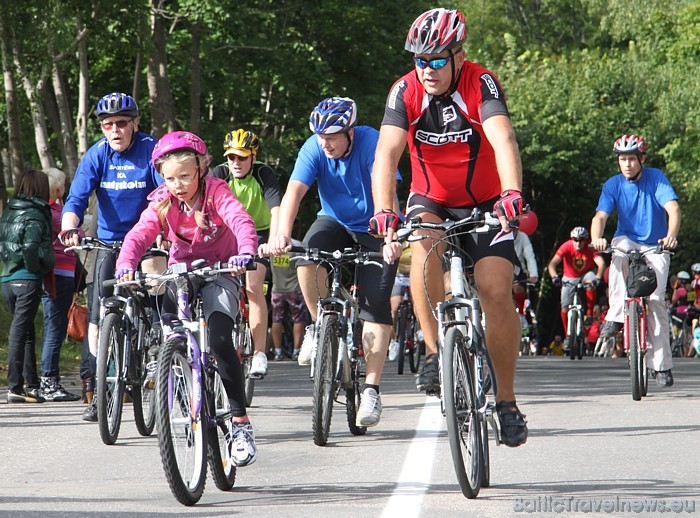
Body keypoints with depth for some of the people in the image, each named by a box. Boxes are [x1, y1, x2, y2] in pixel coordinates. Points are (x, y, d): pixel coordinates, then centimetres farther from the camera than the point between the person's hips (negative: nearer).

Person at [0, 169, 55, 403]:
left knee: (26, 331, 16)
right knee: (20, 331, -6)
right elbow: (31, 246, -22)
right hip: (28, 279, -7)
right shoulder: (36, 214, -10)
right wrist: (38, 268, -8)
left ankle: (32, 384, 20)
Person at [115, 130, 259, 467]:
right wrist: (126, 264, -42)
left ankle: (240, 422, -18)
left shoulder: (215, 191, -14)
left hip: (218, 272, -3)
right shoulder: (163, 203, -6)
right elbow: (139, 234, -20)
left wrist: (246, 252, -52)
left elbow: (241, 221, -30)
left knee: (220, 339, -25)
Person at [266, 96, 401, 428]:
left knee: (375, 306, -14)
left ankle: (372, 391, -11)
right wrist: (282, 234, -44)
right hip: (335, 222, 3)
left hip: (375, 229, -3)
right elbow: (294, 190, -27)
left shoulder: (370, 143, -25)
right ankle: (319, 325, -7)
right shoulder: (314, 148, -16)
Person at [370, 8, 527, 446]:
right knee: (424, 247, -33)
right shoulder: (406, 91, -16)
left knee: (496, 292, -16)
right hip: (432, 201, 1)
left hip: (485, 205, -1)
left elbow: (503, 140, -37)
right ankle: (436, 354, -22)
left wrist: (512, 194, -55)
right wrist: (384, 212, -43)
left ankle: (507, 400, -1)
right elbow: (387, 153, -26)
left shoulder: (481, 84, -22)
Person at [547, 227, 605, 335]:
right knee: (565, 307, -5)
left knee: (591, 283, -35)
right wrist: (554, 277, -53)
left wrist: (597, 278, -56)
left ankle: (589, 314, -20)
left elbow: (601, 264, -38)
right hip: (570, 278, 1)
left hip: (587, 273, -1)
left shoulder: (590, 248, -26)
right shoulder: (567, 247, -26)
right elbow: (552, 264, -34)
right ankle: (567, 334, 13)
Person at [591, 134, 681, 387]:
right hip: (628, 240, 1)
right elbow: (600, 216, -19)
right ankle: (616, 314, -30)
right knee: (619, 250, -36)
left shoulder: (656, 178, -12)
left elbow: (673, 208, -23)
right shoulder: (613, 184, -8)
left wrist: (671, 236, -43)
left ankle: (662, 364, -9)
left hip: (655, 248, -1)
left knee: (656, 300, -15)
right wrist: (597, 239, -41)